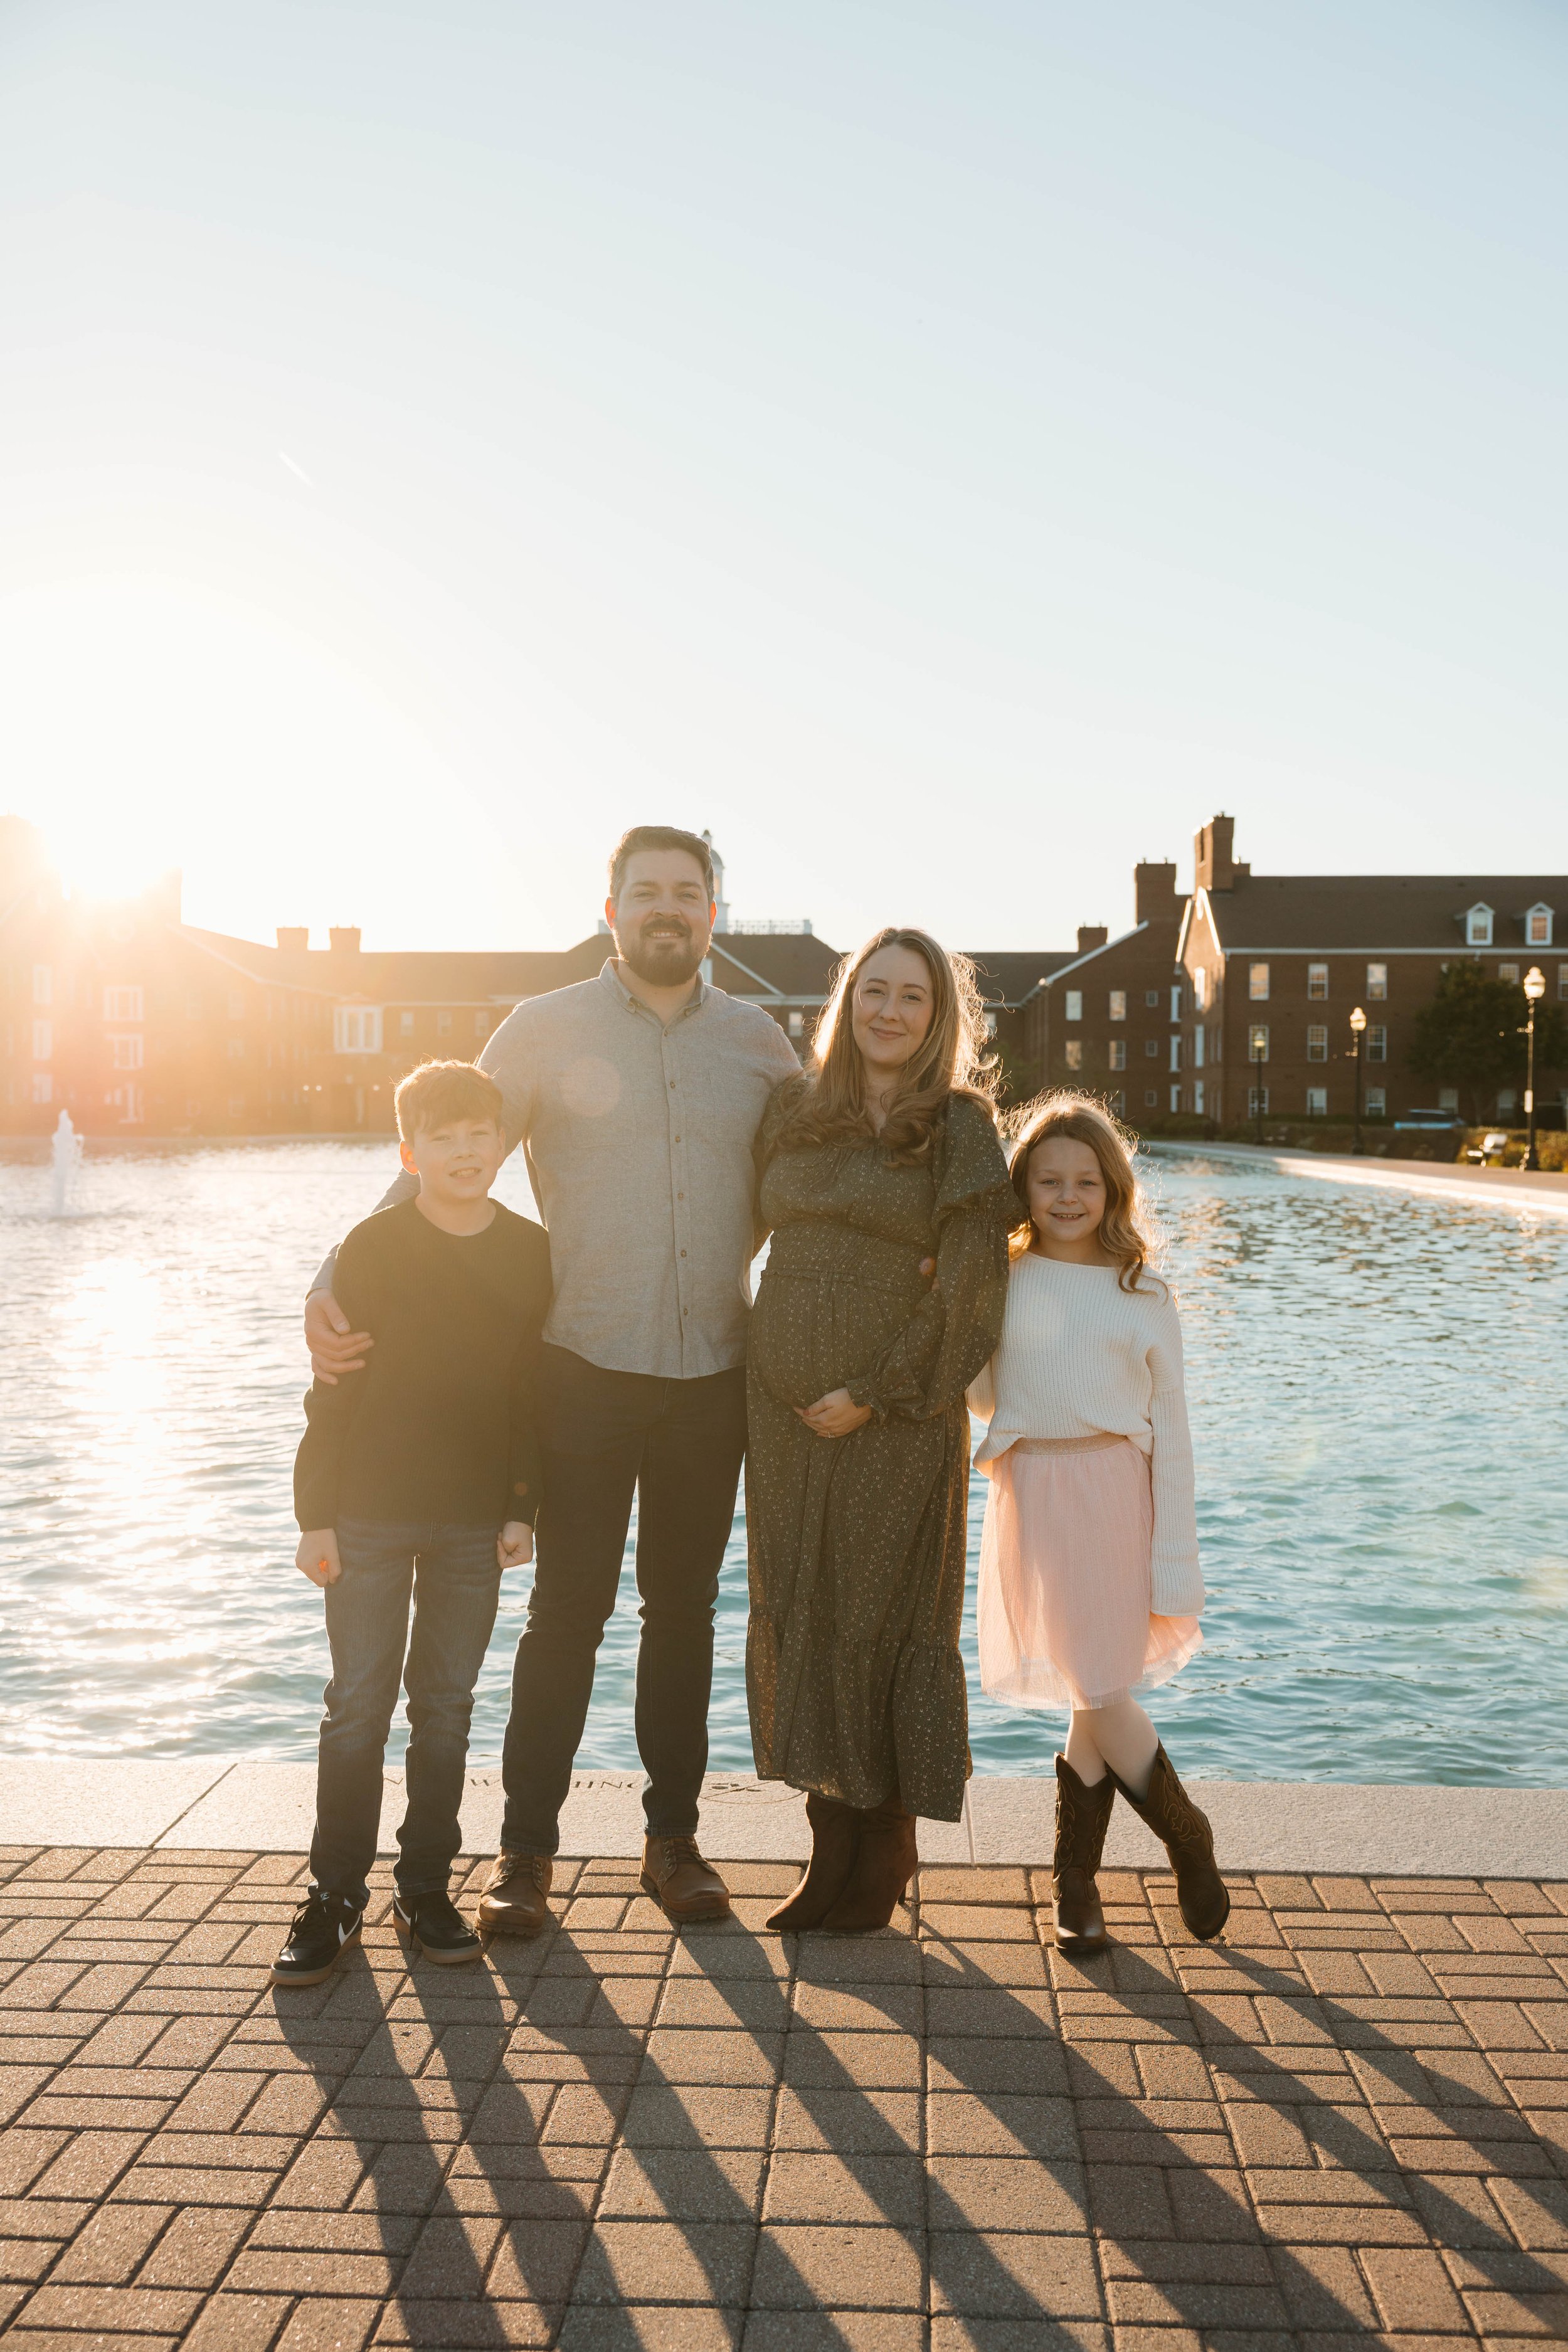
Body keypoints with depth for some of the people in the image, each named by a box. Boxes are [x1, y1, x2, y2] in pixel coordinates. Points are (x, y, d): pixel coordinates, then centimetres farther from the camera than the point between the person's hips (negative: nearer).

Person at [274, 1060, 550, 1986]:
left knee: (447, 1706, 10)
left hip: (476, 1522, 2)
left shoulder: (533, 1253, 2)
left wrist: (522, 1509, 5)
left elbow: (533, 1391, 7)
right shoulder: (374, 1247, -5)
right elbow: (333, 1388, -3)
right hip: (369, 1515, -2)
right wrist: (316, 1515, -5)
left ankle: (427, 1888, 22)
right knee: (358, 1705, 3)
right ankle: (337, 1894, 16)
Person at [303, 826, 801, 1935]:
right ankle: (526, 1847, 18)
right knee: (568, 1611, 2)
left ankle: (674, 1838, 25)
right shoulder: (547, 1031, 0)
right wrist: (334, 1291, -12)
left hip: (715, 1374, 3)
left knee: (685, 1609, 12)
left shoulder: (759, 1041, 7)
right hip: (586, 1366, -2)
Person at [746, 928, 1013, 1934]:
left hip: (896, 1421, -5)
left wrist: (871, 1394, -14)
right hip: (786, 1414, 5)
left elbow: (971, 1292, -11)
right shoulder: (796, 1110, 8)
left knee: (884, 1628, 4)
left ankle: (885, 1860, 20)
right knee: (799, 1626, 9)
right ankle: (834, 1853, 23)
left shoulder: (962, 1129, -5)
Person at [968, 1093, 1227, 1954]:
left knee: (1100, 1696, 0)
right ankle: (1188, 1838, 26)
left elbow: (1171, 1434, 3)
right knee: (1094, 1696, 2)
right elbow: (984, 1396, 11)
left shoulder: (1145, 1297, 3)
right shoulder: (999, 1284, 6)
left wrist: (1176, 1562, -1)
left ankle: (1073, 1874, 24)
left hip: (1116, 1496, -1)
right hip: (1031, 1497, 1)